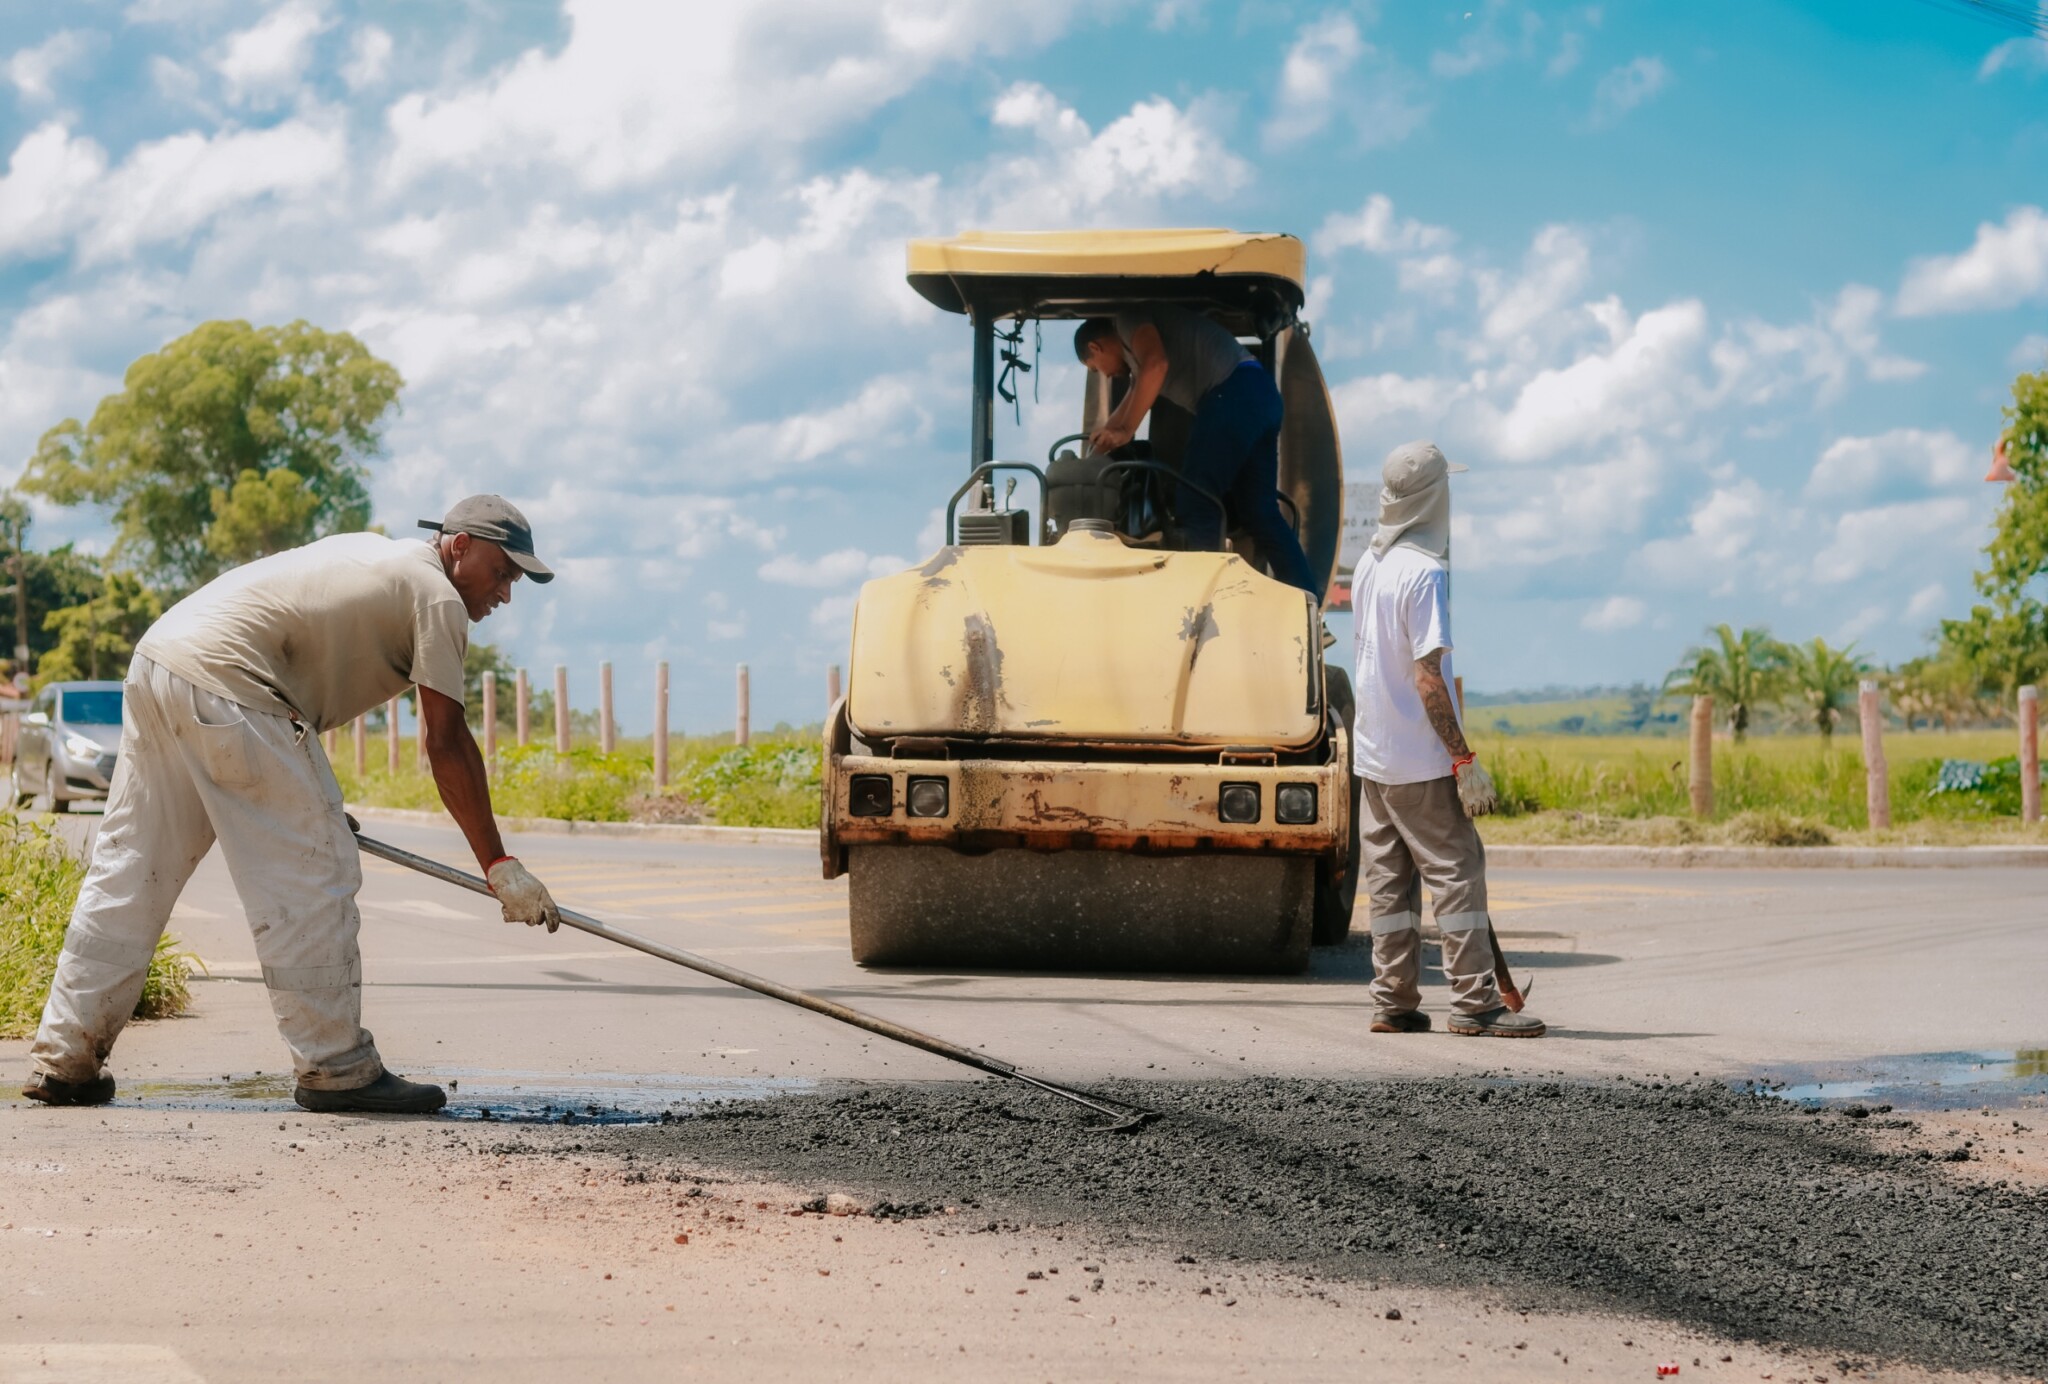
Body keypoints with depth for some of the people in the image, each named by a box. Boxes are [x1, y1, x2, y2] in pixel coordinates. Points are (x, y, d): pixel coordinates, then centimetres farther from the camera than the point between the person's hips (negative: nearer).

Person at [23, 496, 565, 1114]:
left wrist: (315, 803, 29)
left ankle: (65, 1060, 14)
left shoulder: (371, 553, 27)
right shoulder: (436, 596, 0)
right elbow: (446, 744, -6)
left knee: (129, 871, 12)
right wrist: (499, 867, -5)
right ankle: (333, 1068, 1)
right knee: (311, 876, -3)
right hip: (225, 679, -10)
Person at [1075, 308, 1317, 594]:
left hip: (1233, 394, -10)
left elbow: (1155, 364, -14)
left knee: (1197, 505, -9)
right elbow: (1135, 398, 45)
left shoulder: (1128, 318, 4)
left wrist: (1125, 431, -13)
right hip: (1262, 394, 10)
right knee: (1257, 510, 10)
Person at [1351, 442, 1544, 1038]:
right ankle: (1474, 1001, -6)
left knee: (1390, 880, 10)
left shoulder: (1368, 565, 10)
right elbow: (1428, 675, -20)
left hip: (1372, 754, 8)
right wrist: (1465, 759, -17)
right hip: (1421, 762, -8)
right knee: (1457, 872, -4)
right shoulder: (1426, 572, -16)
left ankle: (1393, 1001, 11)